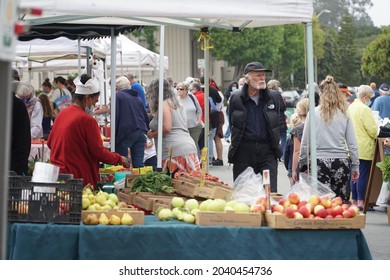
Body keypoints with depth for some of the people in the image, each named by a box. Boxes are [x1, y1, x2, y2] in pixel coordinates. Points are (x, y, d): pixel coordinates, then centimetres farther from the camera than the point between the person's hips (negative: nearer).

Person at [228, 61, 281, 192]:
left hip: (267, 150, 1)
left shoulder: (272, 98, 8)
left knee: (270, 191, -6)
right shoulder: (236, 99, 2)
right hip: (243, 151, -1)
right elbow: (232, 125, 8)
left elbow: (276, 124, 15)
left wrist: (274, 145, 10)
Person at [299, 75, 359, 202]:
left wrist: (302, 163, 14)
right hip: (341, 162, 2)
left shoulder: (314, 113, -2)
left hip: (319, 161, -2)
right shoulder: (344, 114, 2)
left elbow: (305, 143, 2)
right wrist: (355, 166, 13)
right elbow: (352, 143, 4)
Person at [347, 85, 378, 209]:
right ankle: (361, 201, -2)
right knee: (363, 174, -3)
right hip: (364, 148, -8)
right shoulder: (365, 109, -16)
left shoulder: (351, 107, 9)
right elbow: (372, 130, -19)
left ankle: (354, 200, 18)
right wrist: (375, 135, 4)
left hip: (353, 147, 8)